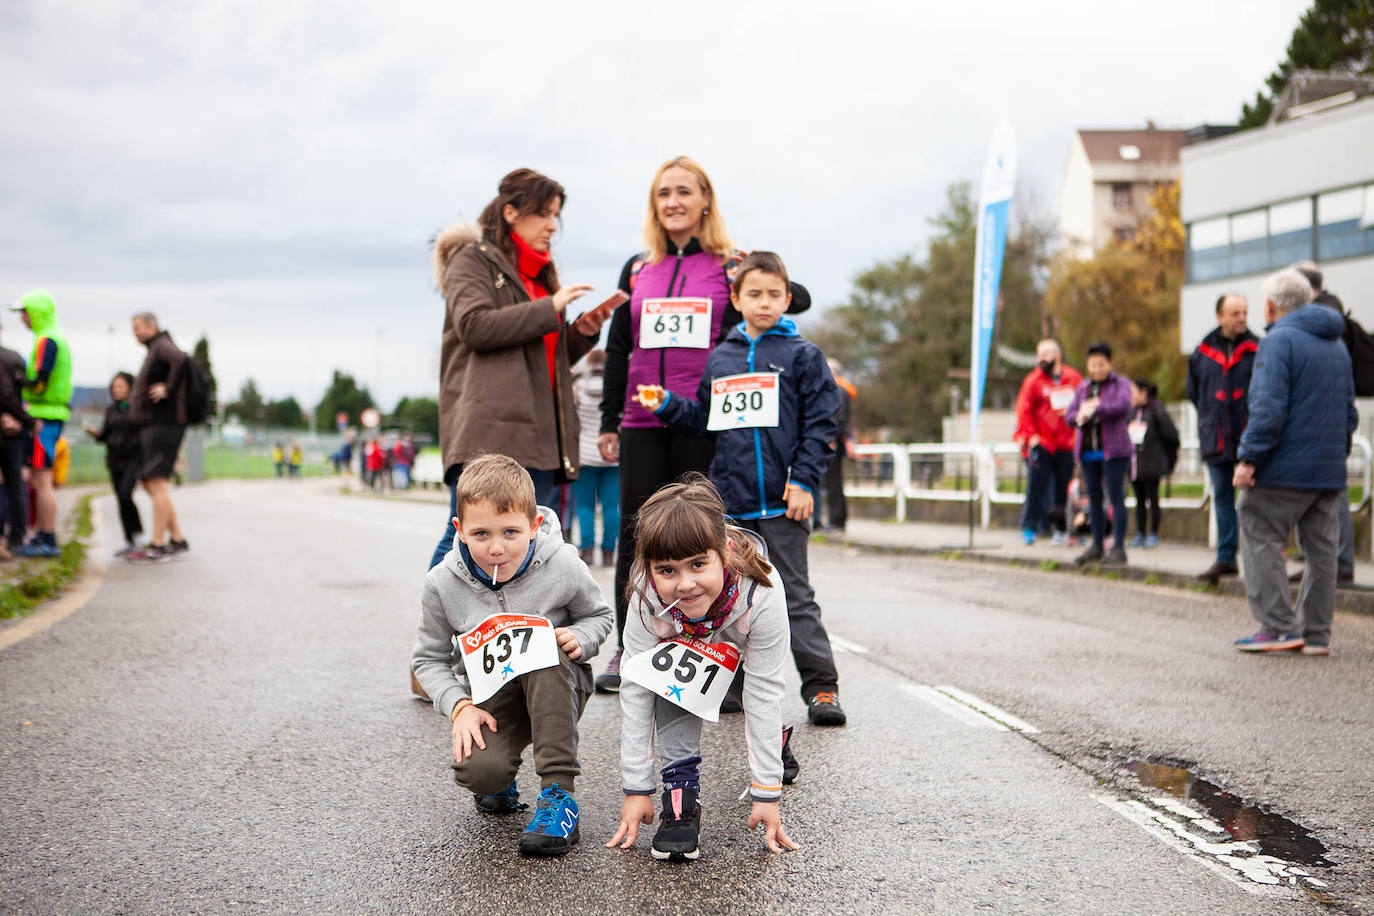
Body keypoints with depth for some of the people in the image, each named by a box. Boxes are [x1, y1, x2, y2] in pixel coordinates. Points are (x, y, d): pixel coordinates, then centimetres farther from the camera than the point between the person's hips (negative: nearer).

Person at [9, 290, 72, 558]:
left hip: (43, 417, -10)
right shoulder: (57, 338, 18)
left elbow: (40, 382, -20)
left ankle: (49, 542, -6)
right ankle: (40, 536, 19)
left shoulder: (46, 340, -13)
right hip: (51, 416, 10)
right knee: (36, 480, 14)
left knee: (42, 480, -8)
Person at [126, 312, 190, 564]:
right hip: (152, 426, 11)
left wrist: (168, 388, -24)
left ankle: (157, 546, -14)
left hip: (163, 425, -11)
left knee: (157, 482, -13)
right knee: (150, 484, 11)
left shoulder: (162, 345, -8)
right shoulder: (153, 351, 23)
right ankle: (177, 539, 13)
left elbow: (180, 359, -30)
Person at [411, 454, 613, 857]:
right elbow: (428, 659, 0)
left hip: (556, 694, 0)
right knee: (477, 771, -31)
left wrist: (579, 639, -19)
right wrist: (460, 705, -17)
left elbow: (599, 614, 4)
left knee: (542, 645, -36)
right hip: (490, 699, 0)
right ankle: (499, 781, 13)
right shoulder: (443, 583, -12)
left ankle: (558, 793, -30)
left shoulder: (562, 567, -16)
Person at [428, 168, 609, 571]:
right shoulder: (472, 260, 4)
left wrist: (582, 333, 7)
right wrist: (549, 309, -11)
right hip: (488, 429, -8)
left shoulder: (540, 274, 26)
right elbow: (474, 326, -14)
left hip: (536, 431, 8)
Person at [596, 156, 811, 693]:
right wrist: (608, 421, 13)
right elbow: (617, 350, 17)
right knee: (636, 532, 2)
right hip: (642, 421, 3)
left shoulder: (729, 267, 5)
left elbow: (798, 299, 5)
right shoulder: (637, 269, 14)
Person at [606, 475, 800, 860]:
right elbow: (635, 691, -31)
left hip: (740, 647, 1)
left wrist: (767, 793, -31)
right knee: (673, 675, -31)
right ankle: (681, 793, -25)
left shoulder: (762, 594, -42)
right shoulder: (649, 599, -39)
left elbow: (764, 692, -34)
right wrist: (636, 788, -30)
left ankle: (772, 740, 13)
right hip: (678, 643, -1)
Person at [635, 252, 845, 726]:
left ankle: (821, 687, 3)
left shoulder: (801, 355, 0)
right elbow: (703, 420, 18)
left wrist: (803, 481, -10)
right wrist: (667, 405, 2)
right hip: (731, 501, 4)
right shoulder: (719, 358, 12)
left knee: (794, 596, -3)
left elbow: (820, 424, -3)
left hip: (782, 502, -4)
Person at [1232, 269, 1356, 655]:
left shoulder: (1278, 341, -9)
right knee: (1321, 551, 9)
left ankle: (1279, 627, -5)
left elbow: (1268, 409, -19)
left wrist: (1249, 457, -17)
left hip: (1285, 470, -8)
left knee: (1261, 541, -1)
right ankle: (1316, 634, 13)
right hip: (1330, 471, 8)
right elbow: (1349, 410, 23)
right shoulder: (1337, 345, 18)